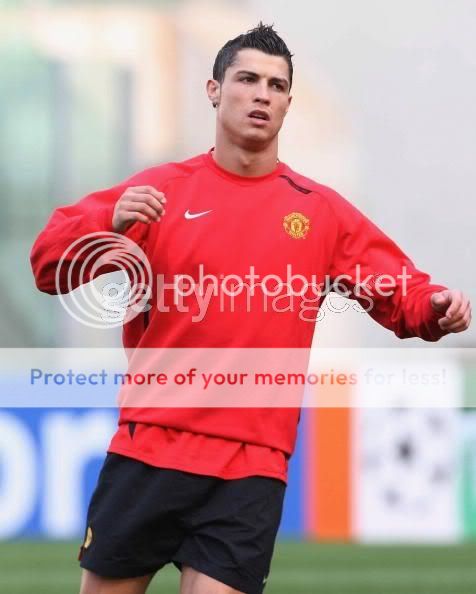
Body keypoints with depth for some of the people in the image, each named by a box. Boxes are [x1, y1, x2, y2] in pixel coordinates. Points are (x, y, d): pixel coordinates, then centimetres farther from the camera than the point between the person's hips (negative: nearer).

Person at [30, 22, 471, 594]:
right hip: (147, 446, 0)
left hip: (250, 467, 0)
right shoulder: (159, 190, 3)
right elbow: (50, 264, -2)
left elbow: (402, 295, 9)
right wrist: (109, 223, -23)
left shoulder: (323, 212, 8)